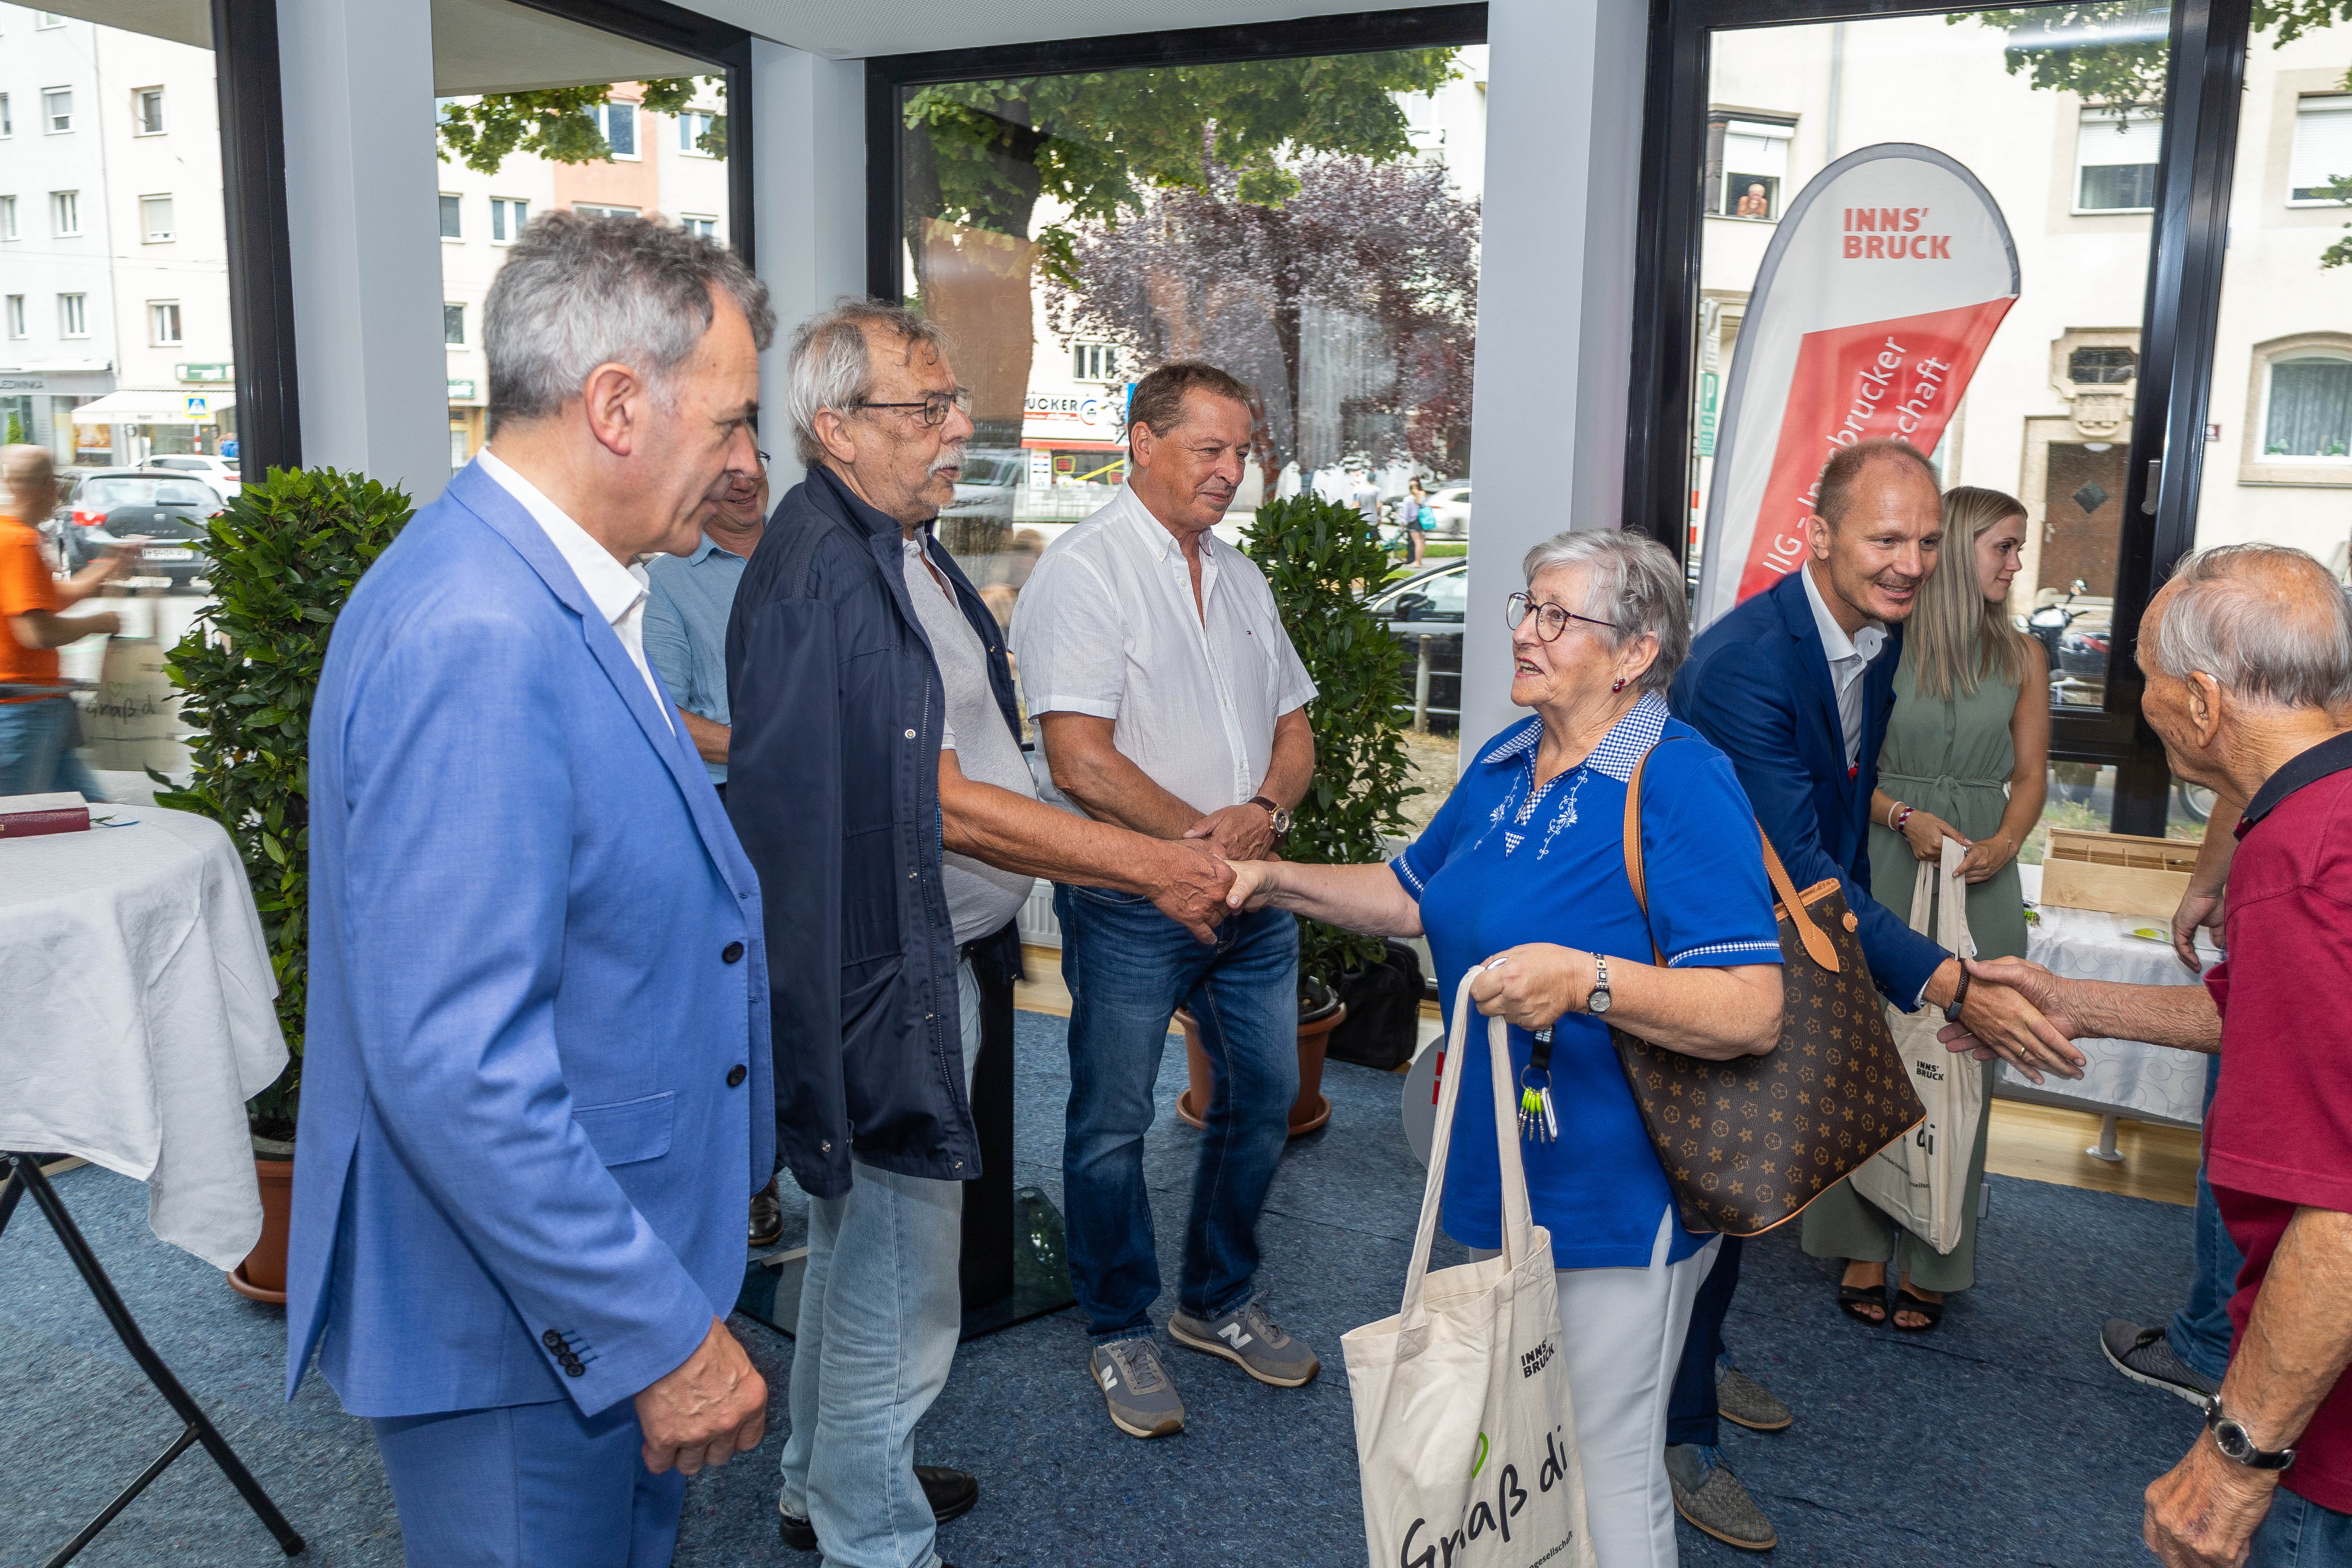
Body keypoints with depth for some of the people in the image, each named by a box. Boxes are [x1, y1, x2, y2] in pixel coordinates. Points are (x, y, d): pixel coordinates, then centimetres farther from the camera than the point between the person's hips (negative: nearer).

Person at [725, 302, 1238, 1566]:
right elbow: (941, 805, -24)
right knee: (900, 1293, 4)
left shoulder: (904, 551, 10)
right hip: (880, 981, -11)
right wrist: (1154, 867, -21)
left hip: (927, 959, 11)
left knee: (857, 1244, 24)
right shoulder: (819, 579, -23)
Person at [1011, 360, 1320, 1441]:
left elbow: (1294, 728, 14)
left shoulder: (1241, 577, 13)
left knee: (1263, 1099, 14)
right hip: (1131, 899, -7)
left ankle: (1217, 1302, 34)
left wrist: (1263, 812, -7)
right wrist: (1202, 836, -14)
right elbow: (1081, 760, -18)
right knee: (1114, 1122, 5)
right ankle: (1119, 1333, 24)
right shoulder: (1083, 570, -10)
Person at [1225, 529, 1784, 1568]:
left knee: (1605, 1480, 7)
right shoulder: (1502, 764, 6)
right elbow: (1413, 896, 20)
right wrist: (1277, 882, 9)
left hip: (1618, 1196, -8)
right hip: (1501, 1171, 8)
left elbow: (1752, 1013, -26)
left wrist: (1586, 979, -38)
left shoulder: (1682, 787, -20)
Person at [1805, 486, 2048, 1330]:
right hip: (1887, 867, -2)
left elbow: (2031, 774, 9)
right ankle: (1866, 1245, 15)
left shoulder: (2022, 657, 9)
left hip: (1981, 880, 2)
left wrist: (2003, 843, -9)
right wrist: (1903, 817, -15)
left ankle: (1929, 1260, 14)